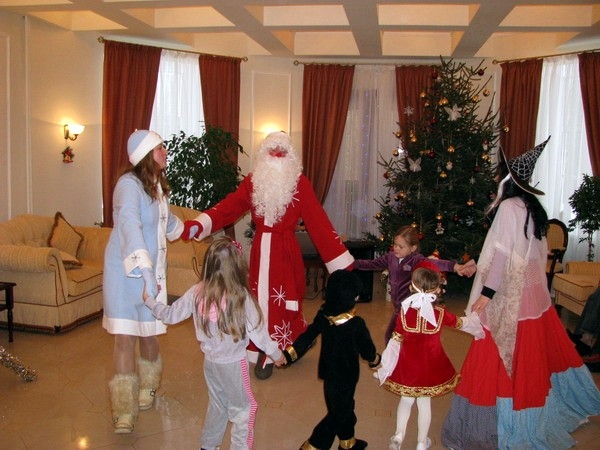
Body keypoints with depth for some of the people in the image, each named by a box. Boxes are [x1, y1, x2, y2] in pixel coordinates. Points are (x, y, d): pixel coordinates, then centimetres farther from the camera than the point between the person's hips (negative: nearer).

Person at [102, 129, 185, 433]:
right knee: (125, 337, -5)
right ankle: (125, 411, 5)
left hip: (152, 270, 6)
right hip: (126, 270, -6)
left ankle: (146, 389, 34)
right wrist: (144, 269, -44)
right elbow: (129, 226, -33)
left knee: (148, 334, 11)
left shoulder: (157, 185, 9)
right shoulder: (129, 184, -17)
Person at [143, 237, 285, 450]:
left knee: (217, 405, 25)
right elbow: (257, 332, -15)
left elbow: (171, 315, 0)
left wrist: (149, 300, 17)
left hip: (210, 360, 5)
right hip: (233, 362, -5)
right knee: (244, 408, 14)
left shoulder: (196, 293, -11)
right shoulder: (241, 296, -22)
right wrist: (276, 353, 0)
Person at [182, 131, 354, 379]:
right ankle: (263, 353, 27)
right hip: (260, 249, 3)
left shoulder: (299, 183, -7)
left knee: (283, 301, 4)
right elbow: (229, 206, -7)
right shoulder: (253, 181, 3)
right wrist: (198, 224, -24)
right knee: (259, 299, 11)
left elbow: (318, 222, -10)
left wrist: (342, 263, -14)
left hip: (286, 252, -3)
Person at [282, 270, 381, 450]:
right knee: (338, 413, 11)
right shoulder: (356, 324, -26)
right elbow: (366, 349, -12)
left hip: (328, 371, 6)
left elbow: (307, 337, -6)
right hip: (346, 375, -6)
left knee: (345, 406, 25)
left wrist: (288, 355, 3)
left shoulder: (323, 315, -11)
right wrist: (375, 359, 9)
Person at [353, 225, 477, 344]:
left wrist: (455, 266, -54)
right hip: (399, 306, 7)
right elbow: (372, 264, 11)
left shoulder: (417, 260, -20)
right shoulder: (390, 257, 0)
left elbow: (434, 263, -38)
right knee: (390, 334, 21)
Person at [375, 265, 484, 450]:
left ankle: (398, 435, 23)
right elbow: (461, 323, 5)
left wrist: (386, 364, 2)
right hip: (430, 366, 0)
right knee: (425, 403, 14)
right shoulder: (441, 314, -16)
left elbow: (396, 340, -10)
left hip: (407, 365, 0)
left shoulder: (404, 312, -16)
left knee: (406, 400, 21)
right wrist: (475, 319, 27)